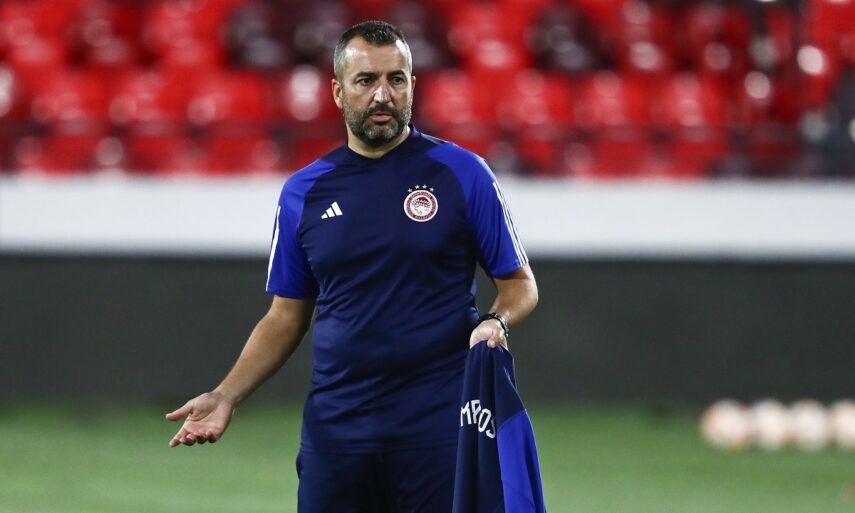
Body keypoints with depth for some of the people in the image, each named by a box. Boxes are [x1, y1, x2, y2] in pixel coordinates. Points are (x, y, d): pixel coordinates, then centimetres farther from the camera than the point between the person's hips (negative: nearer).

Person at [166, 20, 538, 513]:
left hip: (438, 430, -3)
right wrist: (225, 396, 2)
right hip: (334, 431, 3)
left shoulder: (462, 173, 0)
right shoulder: (304, 192, 8)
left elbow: (520, 284, 5)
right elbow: (286, 318, 14)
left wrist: (496, 323, -17)